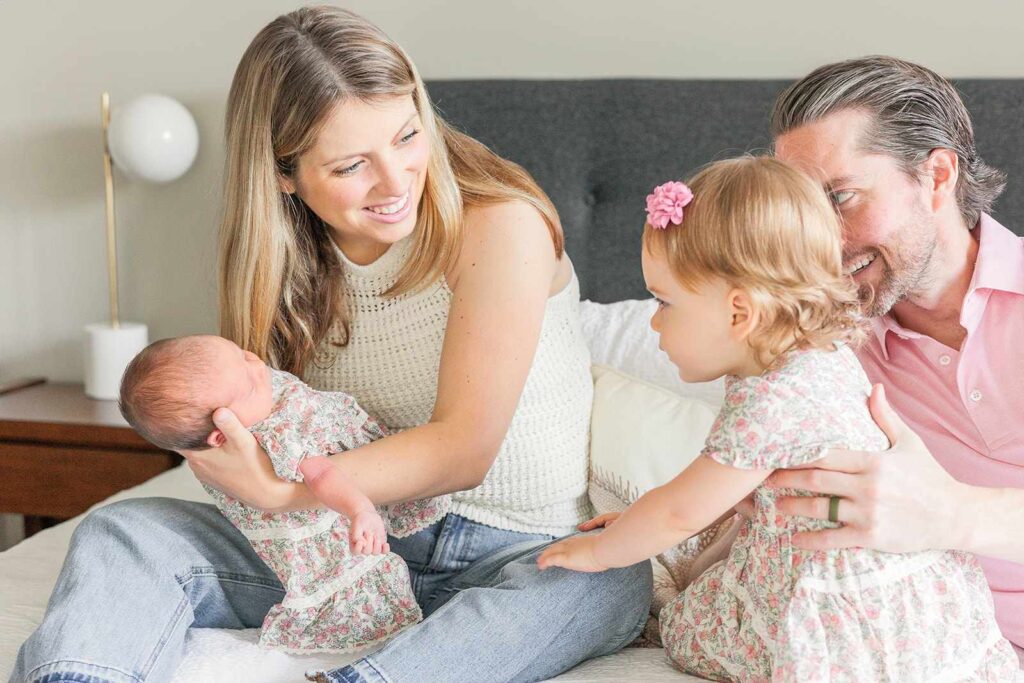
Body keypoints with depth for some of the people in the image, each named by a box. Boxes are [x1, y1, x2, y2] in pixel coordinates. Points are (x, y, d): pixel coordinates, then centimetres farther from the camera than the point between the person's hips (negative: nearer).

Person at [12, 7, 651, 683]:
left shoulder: (500, 226, -16)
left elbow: (463, 449, -19)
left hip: (526, 553, -4)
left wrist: (280, 493, -27)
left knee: (612, 583, -38)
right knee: (122, 531, -11)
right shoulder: (288, 259, 1)